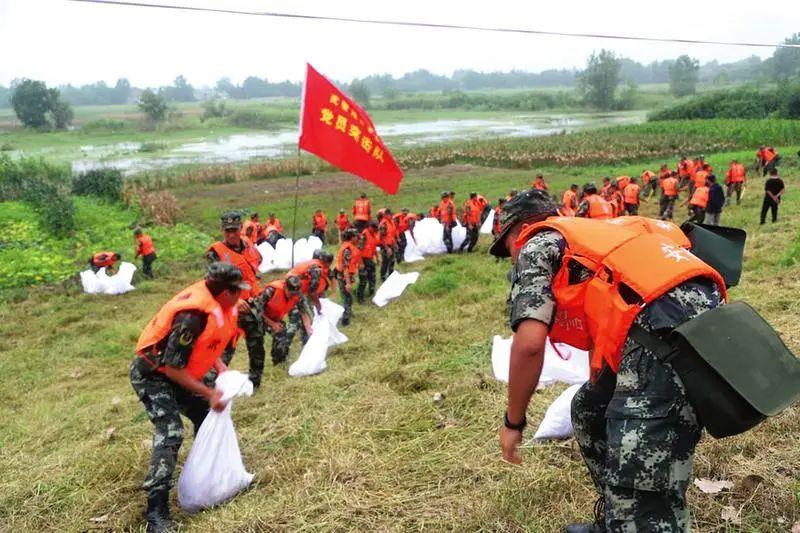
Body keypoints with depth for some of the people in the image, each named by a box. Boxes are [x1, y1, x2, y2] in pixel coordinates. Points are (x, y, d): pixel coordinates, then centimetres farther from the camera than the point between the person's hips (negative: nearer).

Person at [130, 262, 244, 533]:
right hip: (151, 375, -9)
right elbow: (172, 367, -30)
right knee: (170, 433, -20)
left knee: (207, 416, 15)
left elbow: (205, 345, 11)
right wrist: (209, 393, -24)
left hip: (175, 371, 9)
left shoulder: (214, 304, -6)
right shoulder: (193, 316, -34)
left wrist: (221, 368, -4)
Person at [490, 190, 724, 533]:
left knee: (639, 493, -7)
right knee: (589, 411, 27)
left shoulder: (537, 244, 10)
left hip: (668, 335, -10)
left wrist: (513, 421, 8)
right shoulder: (590, 232, 34)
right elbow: (604, 327, 39)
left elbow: (530, 342, -4)